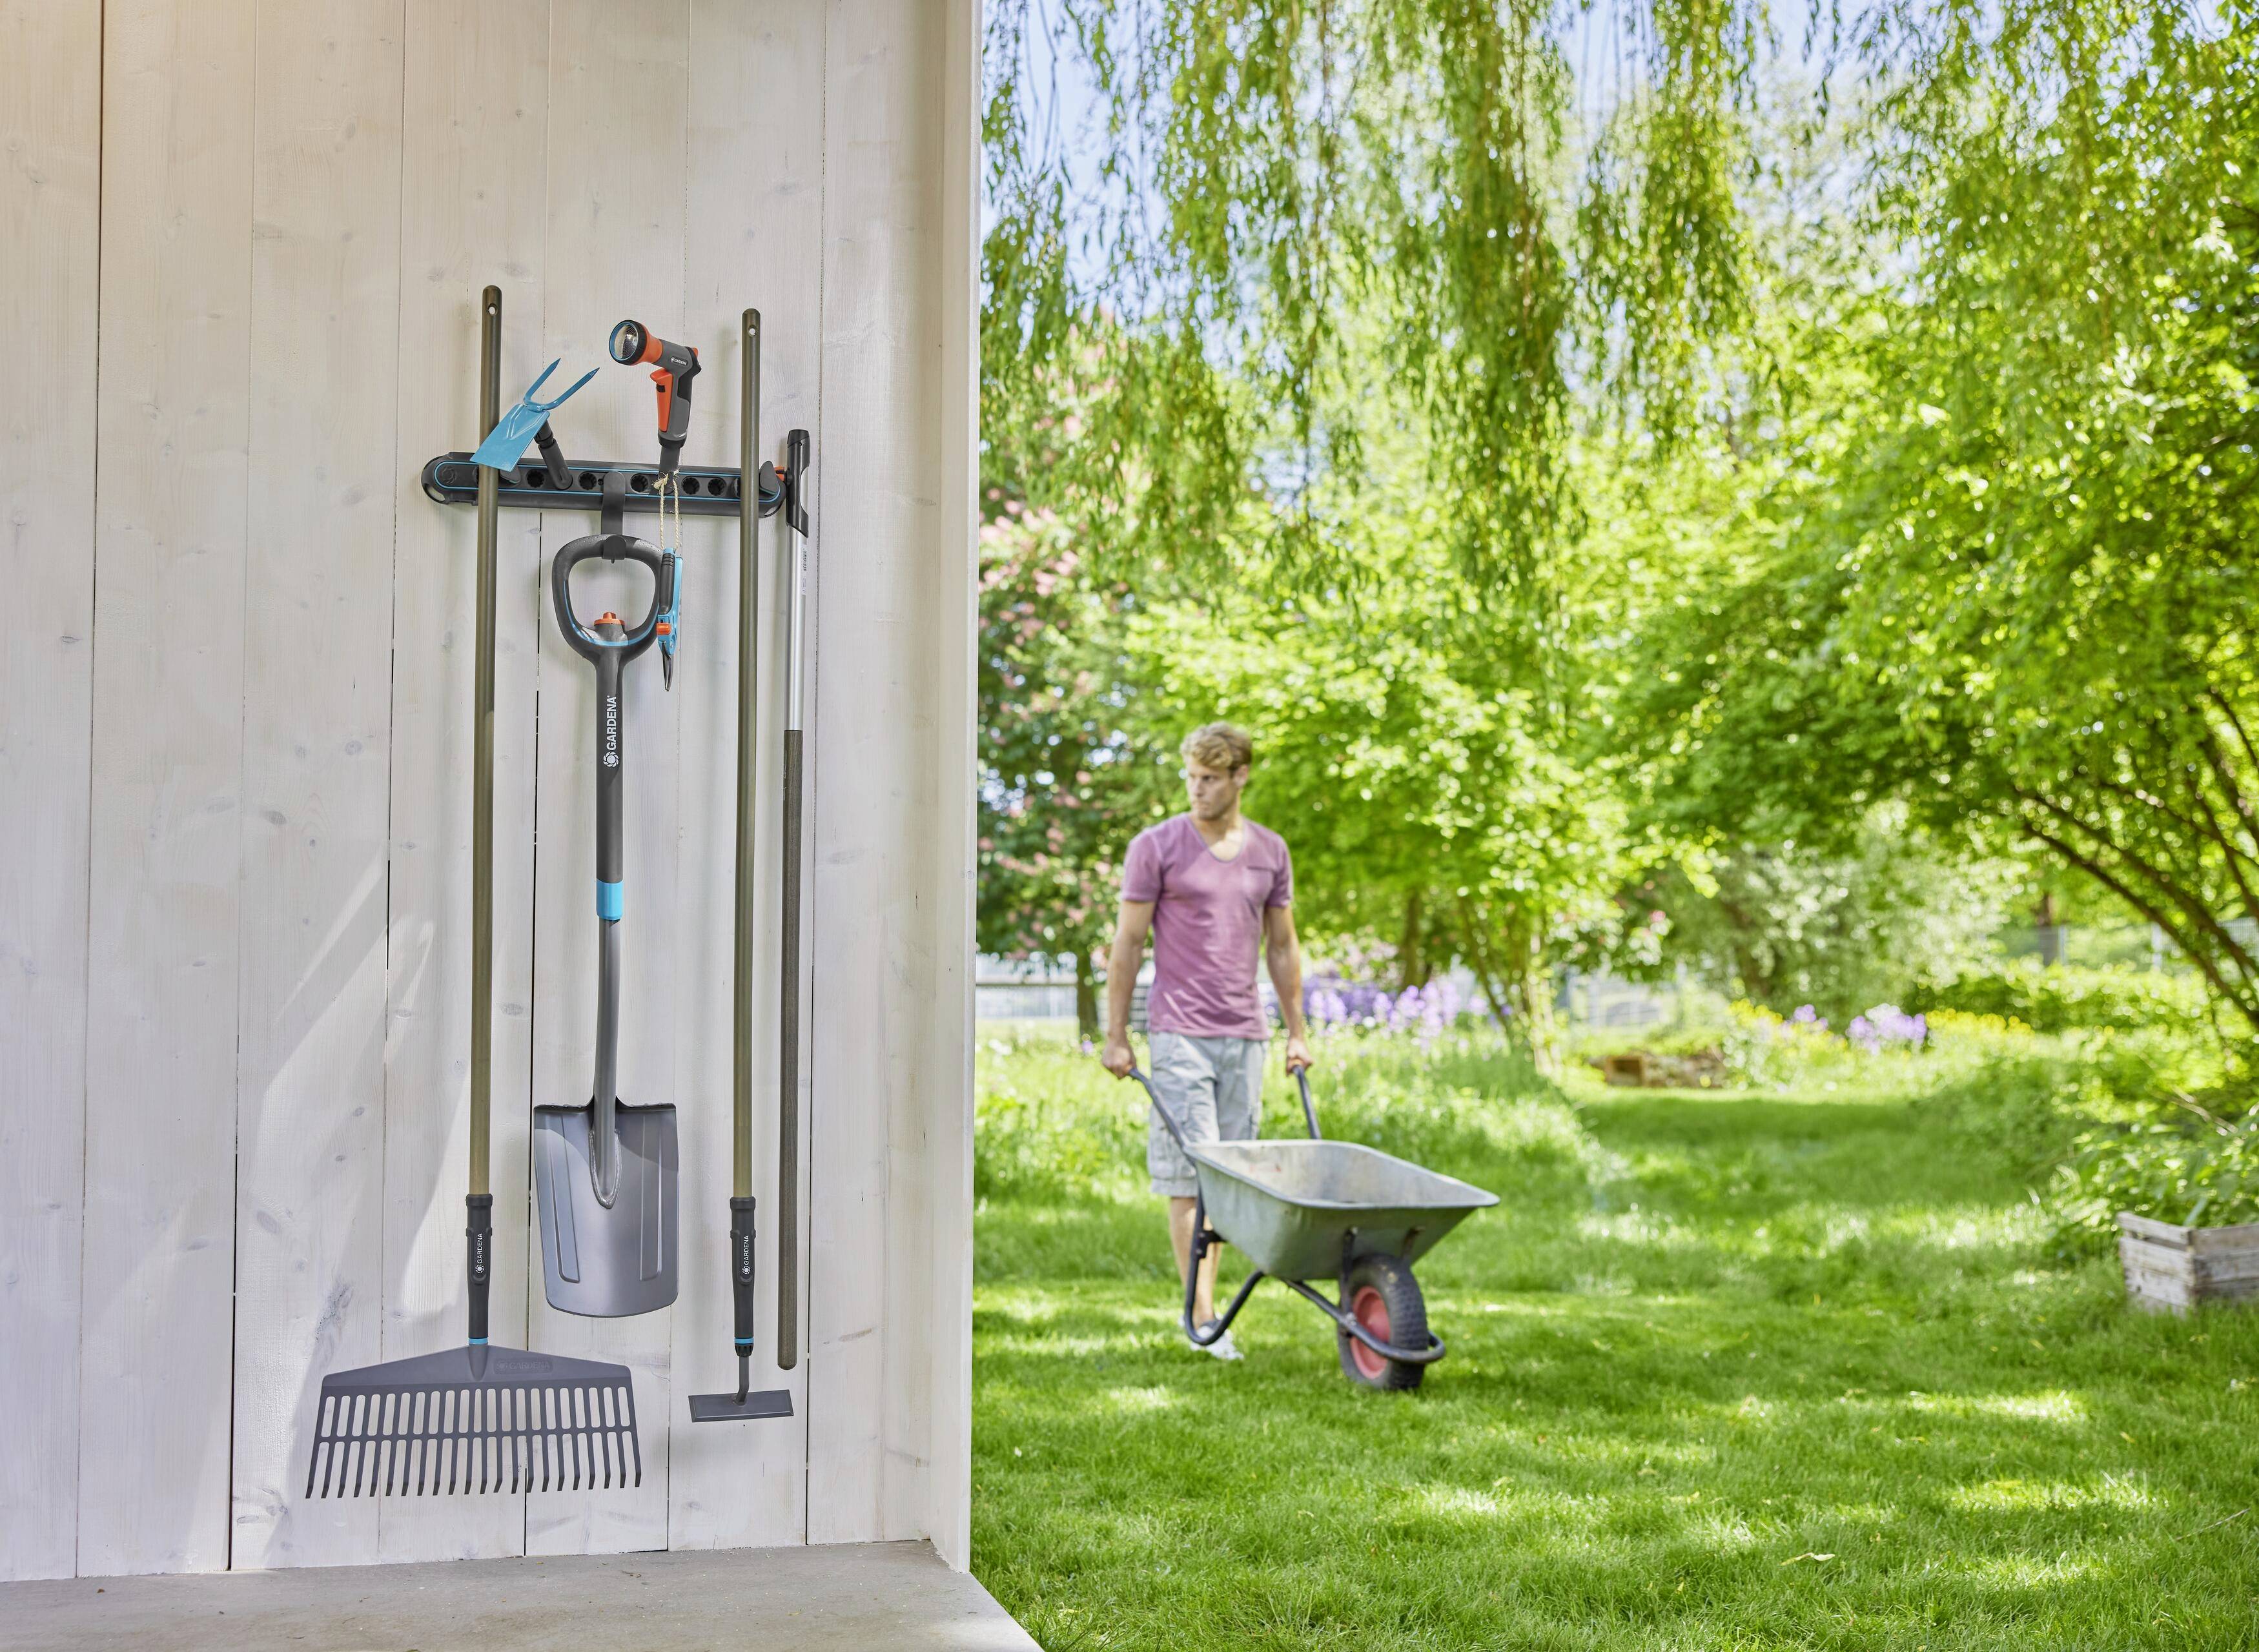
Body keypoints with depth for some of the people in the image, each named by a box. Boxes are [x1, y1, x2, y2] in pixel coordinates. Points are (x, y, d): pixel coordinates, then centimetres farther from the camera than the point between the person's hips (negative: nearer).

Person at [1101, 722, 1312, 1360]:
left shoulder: (1270, 852, 10)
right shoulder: (1157, 846, -2)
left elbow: (1282, 946, 17)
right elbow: (1128, 943, 0)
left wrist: (1298, 1032, 15)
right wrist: (1116, 1036, -3)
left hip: (1245, 1035, 4)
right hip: (1179, 1033, -4)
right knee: (1190, 1175, -7)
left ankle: (1204, 1301, 13)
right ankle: (1203, 1316, -5)